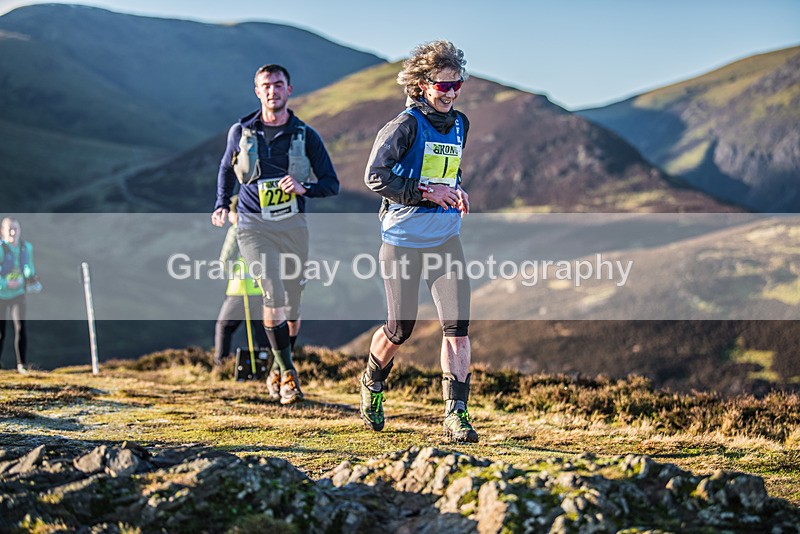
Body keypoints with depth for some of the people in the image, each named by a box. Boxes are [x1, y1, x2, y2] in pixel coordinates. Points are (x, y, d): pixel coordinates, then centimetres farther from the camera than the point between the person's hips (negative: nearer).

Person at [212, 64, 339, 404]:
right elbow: (226, 169, 22)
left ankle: (281, 370, 28)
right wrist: (221, 204, 9)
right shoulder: (241, 132, 3)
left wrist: (304, 188, -19)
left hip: (292, 226, 1)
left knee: (292, 302, 8)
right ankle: (287, 373, -16)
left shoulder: (306, 136, 0)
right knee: (273, 293, -20)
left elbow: (332, 184, 0)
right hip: (254, 226, -1)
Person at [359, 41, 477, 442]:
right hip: (404, 240, -5)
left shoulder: (459, 125, 9)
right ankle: (372, 385, 34)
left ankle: (456, 415, -5)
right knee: (400, 330, 4)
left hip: (446, 240, 5)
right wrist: (427, 193, -21)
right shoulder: (407, 124, -11)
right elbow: (375, 176, -19)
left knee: (457, 326, -8)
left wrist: (456, 191, 5)